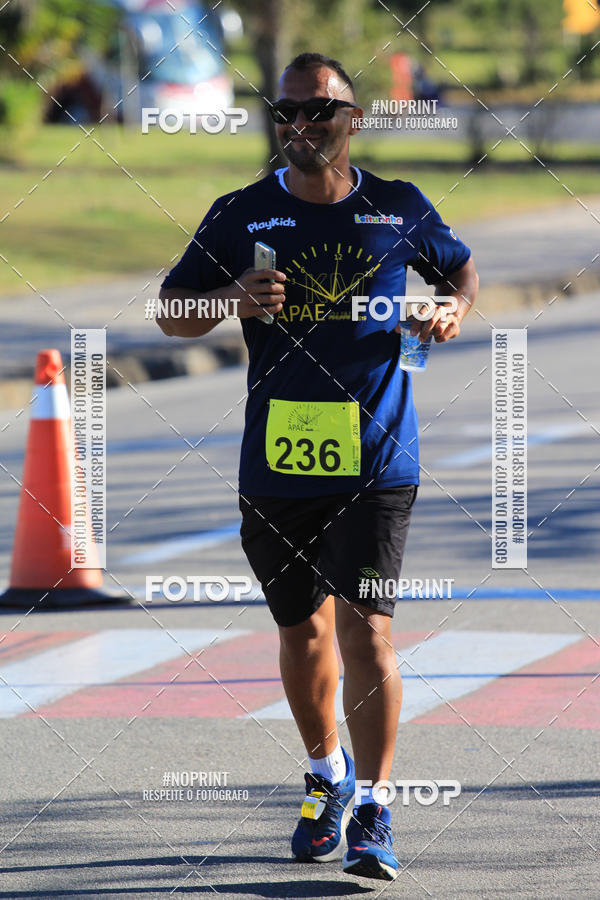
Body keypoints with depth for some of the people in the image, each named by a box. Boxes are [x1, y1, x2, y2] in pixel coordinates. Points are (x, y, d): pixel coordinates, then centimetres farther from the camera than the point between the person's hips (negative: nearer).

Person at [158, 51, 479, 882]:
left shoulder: (400, 210, 3)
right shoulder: (242, 216, 3)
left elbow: (460, 267, 22)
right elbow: (171, 314, 6)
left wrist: (455, 309, -1)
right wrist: (233, 298, -14)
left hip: (376, 462, -2)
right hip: (277, 463, 2)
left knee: (365, 630, -12)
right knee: (302, 631, 14)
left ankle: (373, 815, -9)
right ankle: (327, 774, 37)